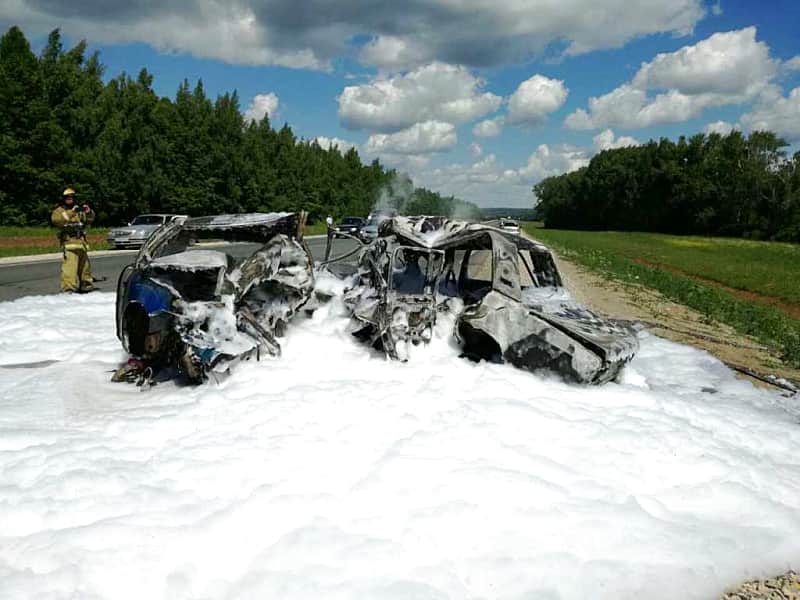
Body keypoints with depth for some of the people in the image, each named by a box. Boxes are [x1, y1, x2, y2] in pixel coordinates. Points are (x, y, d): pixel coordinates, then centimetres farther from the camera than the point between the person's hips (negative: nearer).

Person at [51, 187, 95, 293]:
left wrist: (88, 212, -4)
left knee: (84, 264, 15)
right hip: (69, 242, -6)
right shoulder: (59, 210, 5)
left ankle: (86, 285, 28)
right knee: (70, 265, -18)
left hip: (81, 242, 6)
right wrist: (71, 212, -25)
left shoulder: (79, 210, 21)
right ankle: (68, 288, -21)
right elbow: (56, 219, -15)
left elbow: (89, 220, 18)